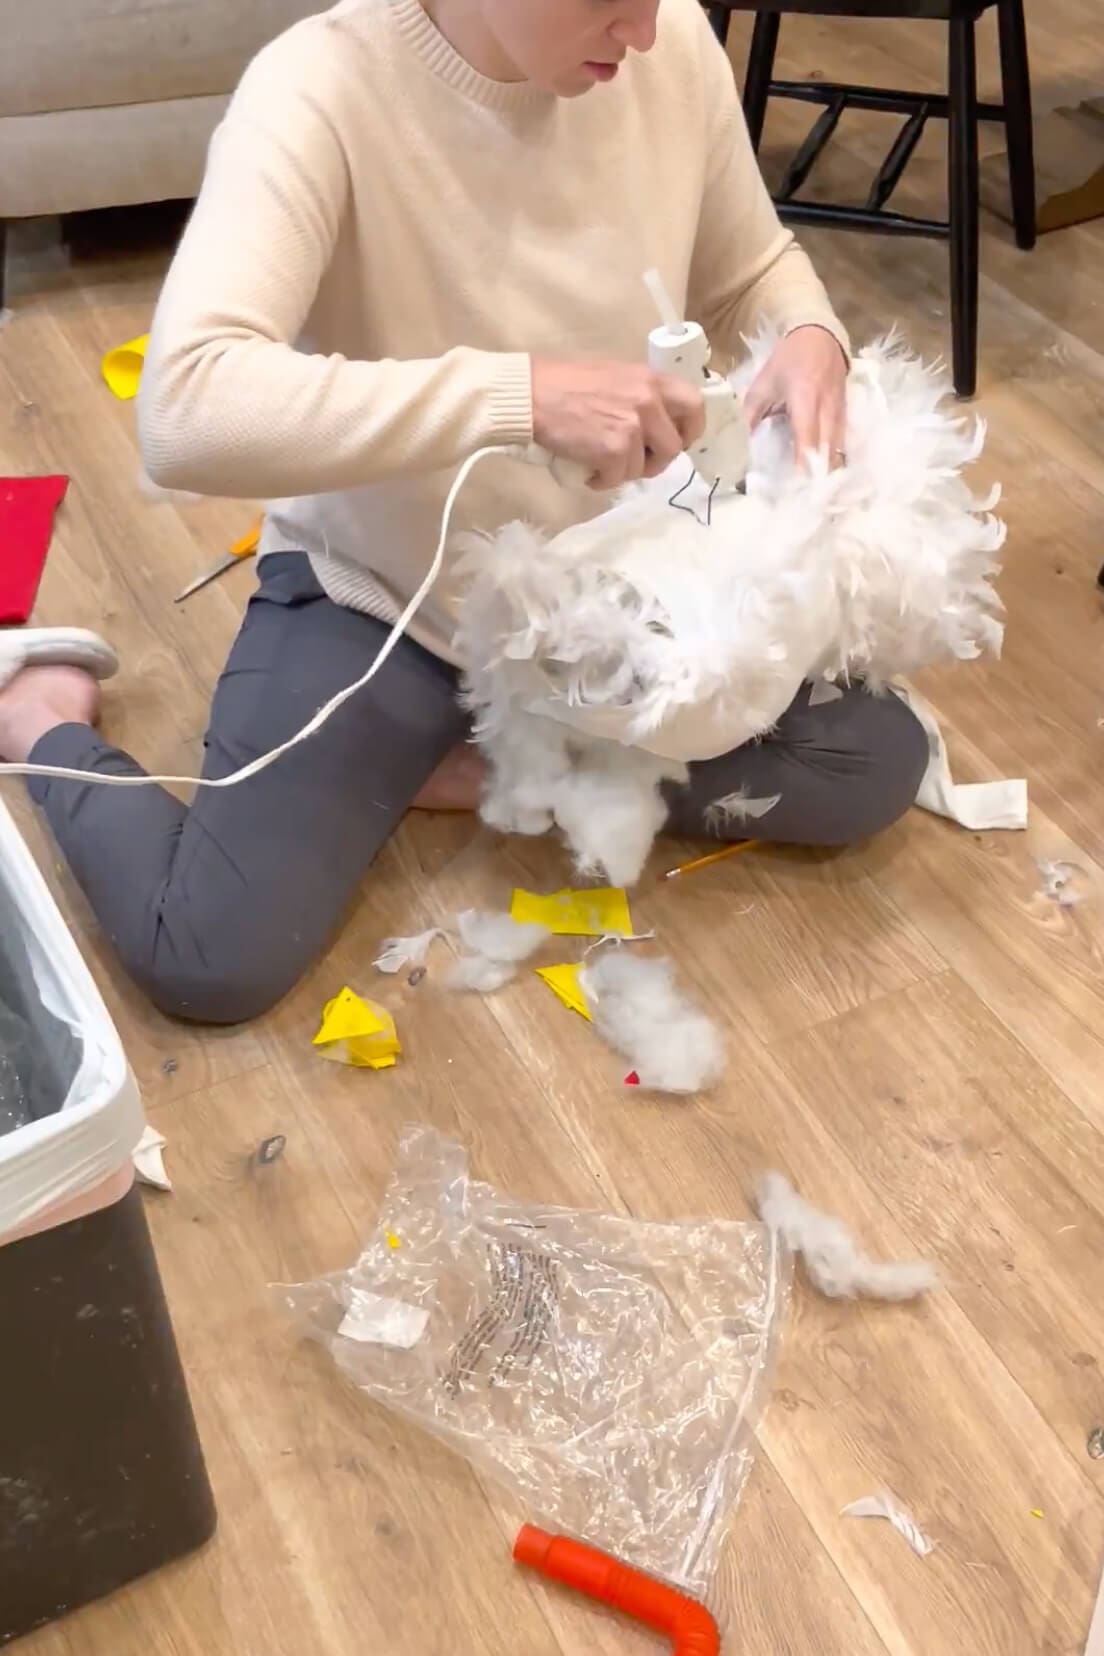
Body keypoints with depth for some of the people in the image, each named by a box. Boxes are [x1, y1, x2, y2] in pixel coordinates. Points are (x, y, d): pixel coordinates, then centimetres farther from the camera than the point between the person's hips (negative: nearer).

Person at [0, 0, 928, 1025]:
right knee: (213, 962, -18)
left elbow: (749, 272, 8)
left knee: (874, 768, -12)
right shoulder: (322, 91, -25)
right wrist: (522, 393, -43)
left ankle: (497, 766, 0)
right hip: (378, 596, -4)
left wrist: (809, 339, -16)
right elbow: (185, 412, -39)